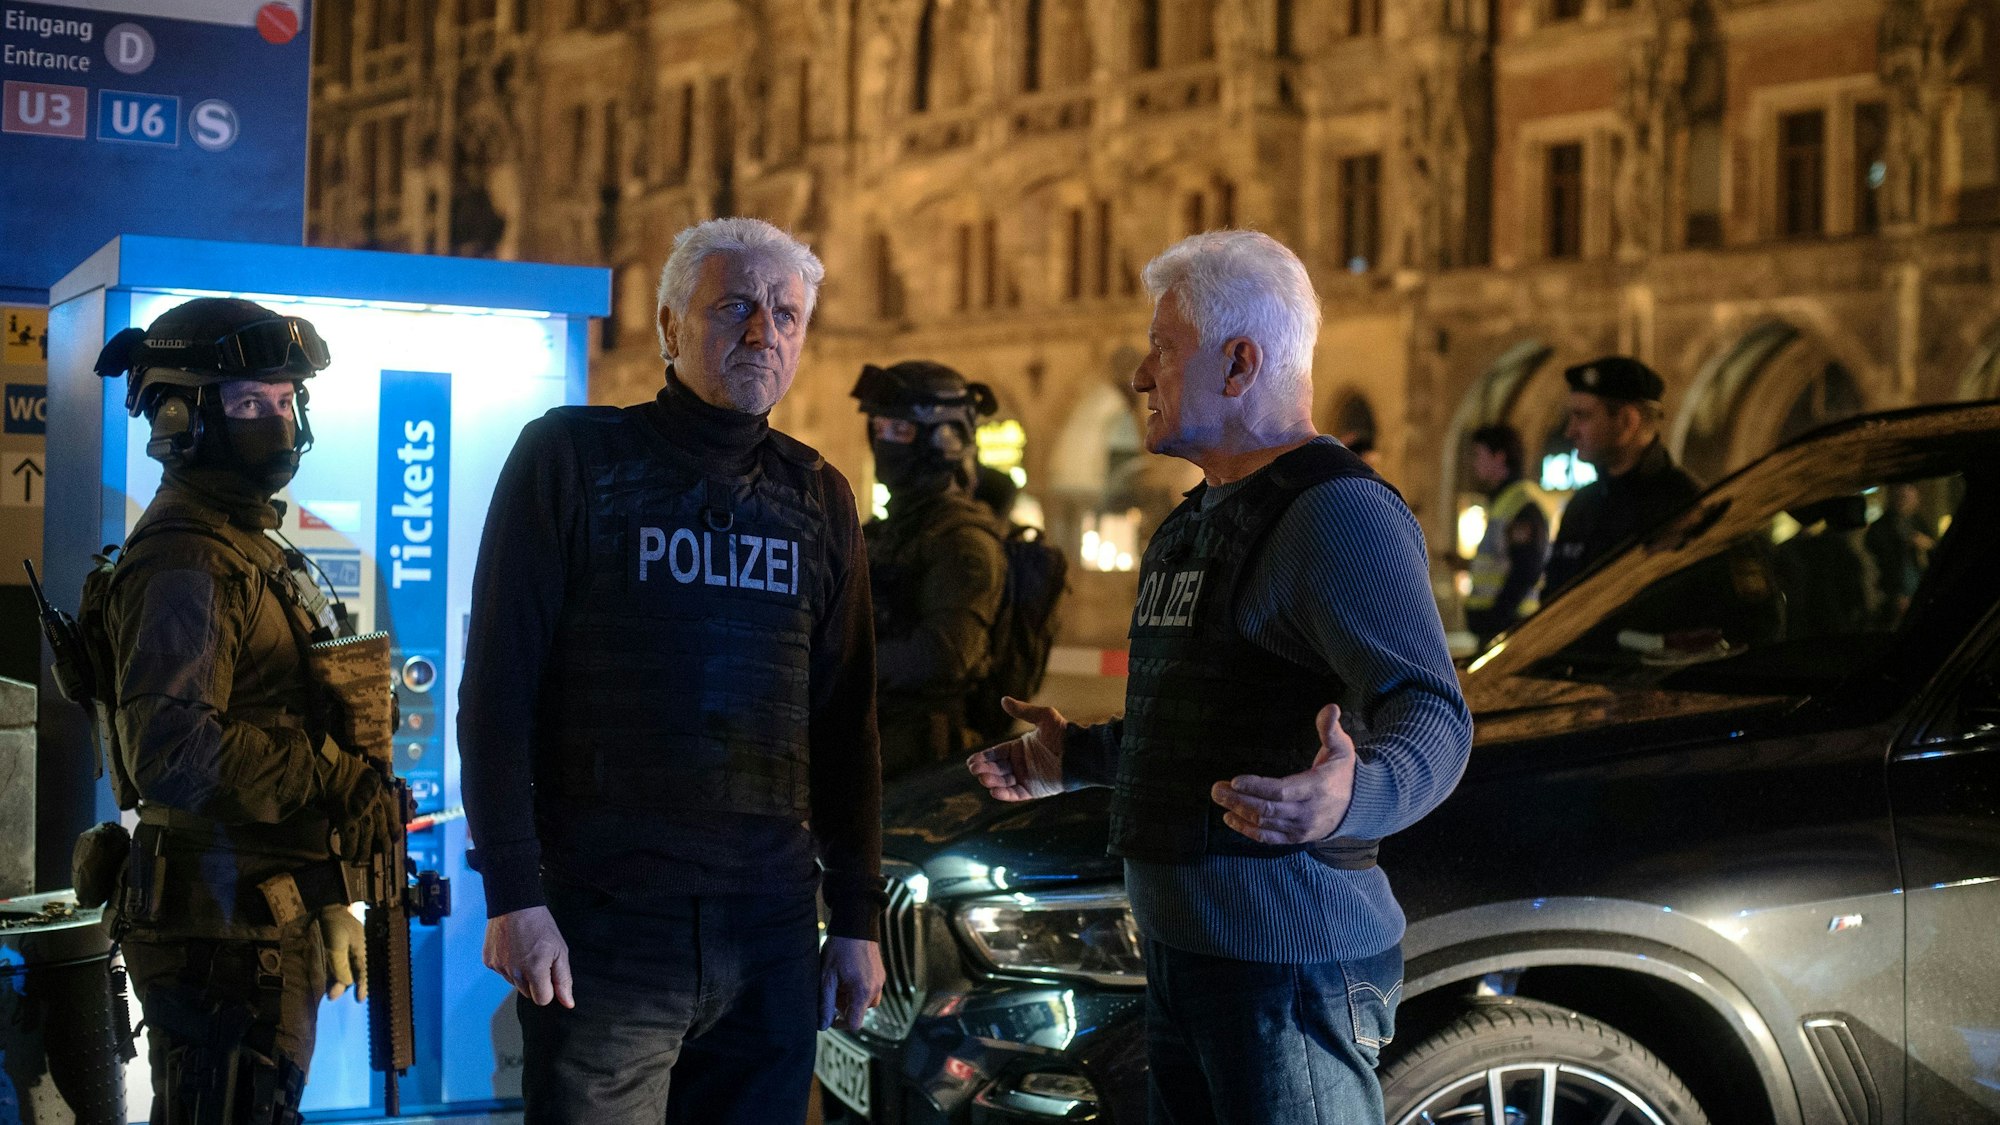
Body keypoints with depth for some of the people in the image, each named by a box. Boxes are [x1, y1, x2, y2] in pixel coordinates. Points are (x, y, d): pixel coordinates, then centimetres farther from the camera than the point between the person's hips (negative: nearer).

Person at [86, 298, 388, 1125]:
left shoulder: (250, 547, 17)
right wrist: (341, 787, -22)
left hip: (274, 917, 10)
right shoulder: (182, 563, -15)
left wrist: (328, 904, 22)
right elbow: (172, 751, -28)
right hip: (221, 924, -10)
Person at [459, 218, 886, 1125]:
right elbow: (498, 686, -4)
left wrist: (856, 919, 11)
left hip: (769, 931, 4)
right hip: (601, 925, -4)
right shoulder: (570, 457, 0)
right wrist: (513, 895, -12)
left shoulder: (819, 498, 13)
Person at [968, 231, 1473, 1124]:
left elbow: (1431, 718, -23)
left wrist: (1352, 798, -42)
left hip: (1287, 964, -10)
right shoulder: (1197, 519, 19)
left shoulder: (1338, 514, -14)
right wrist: (1077, 759, 32)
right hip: (1181, 950, 10)